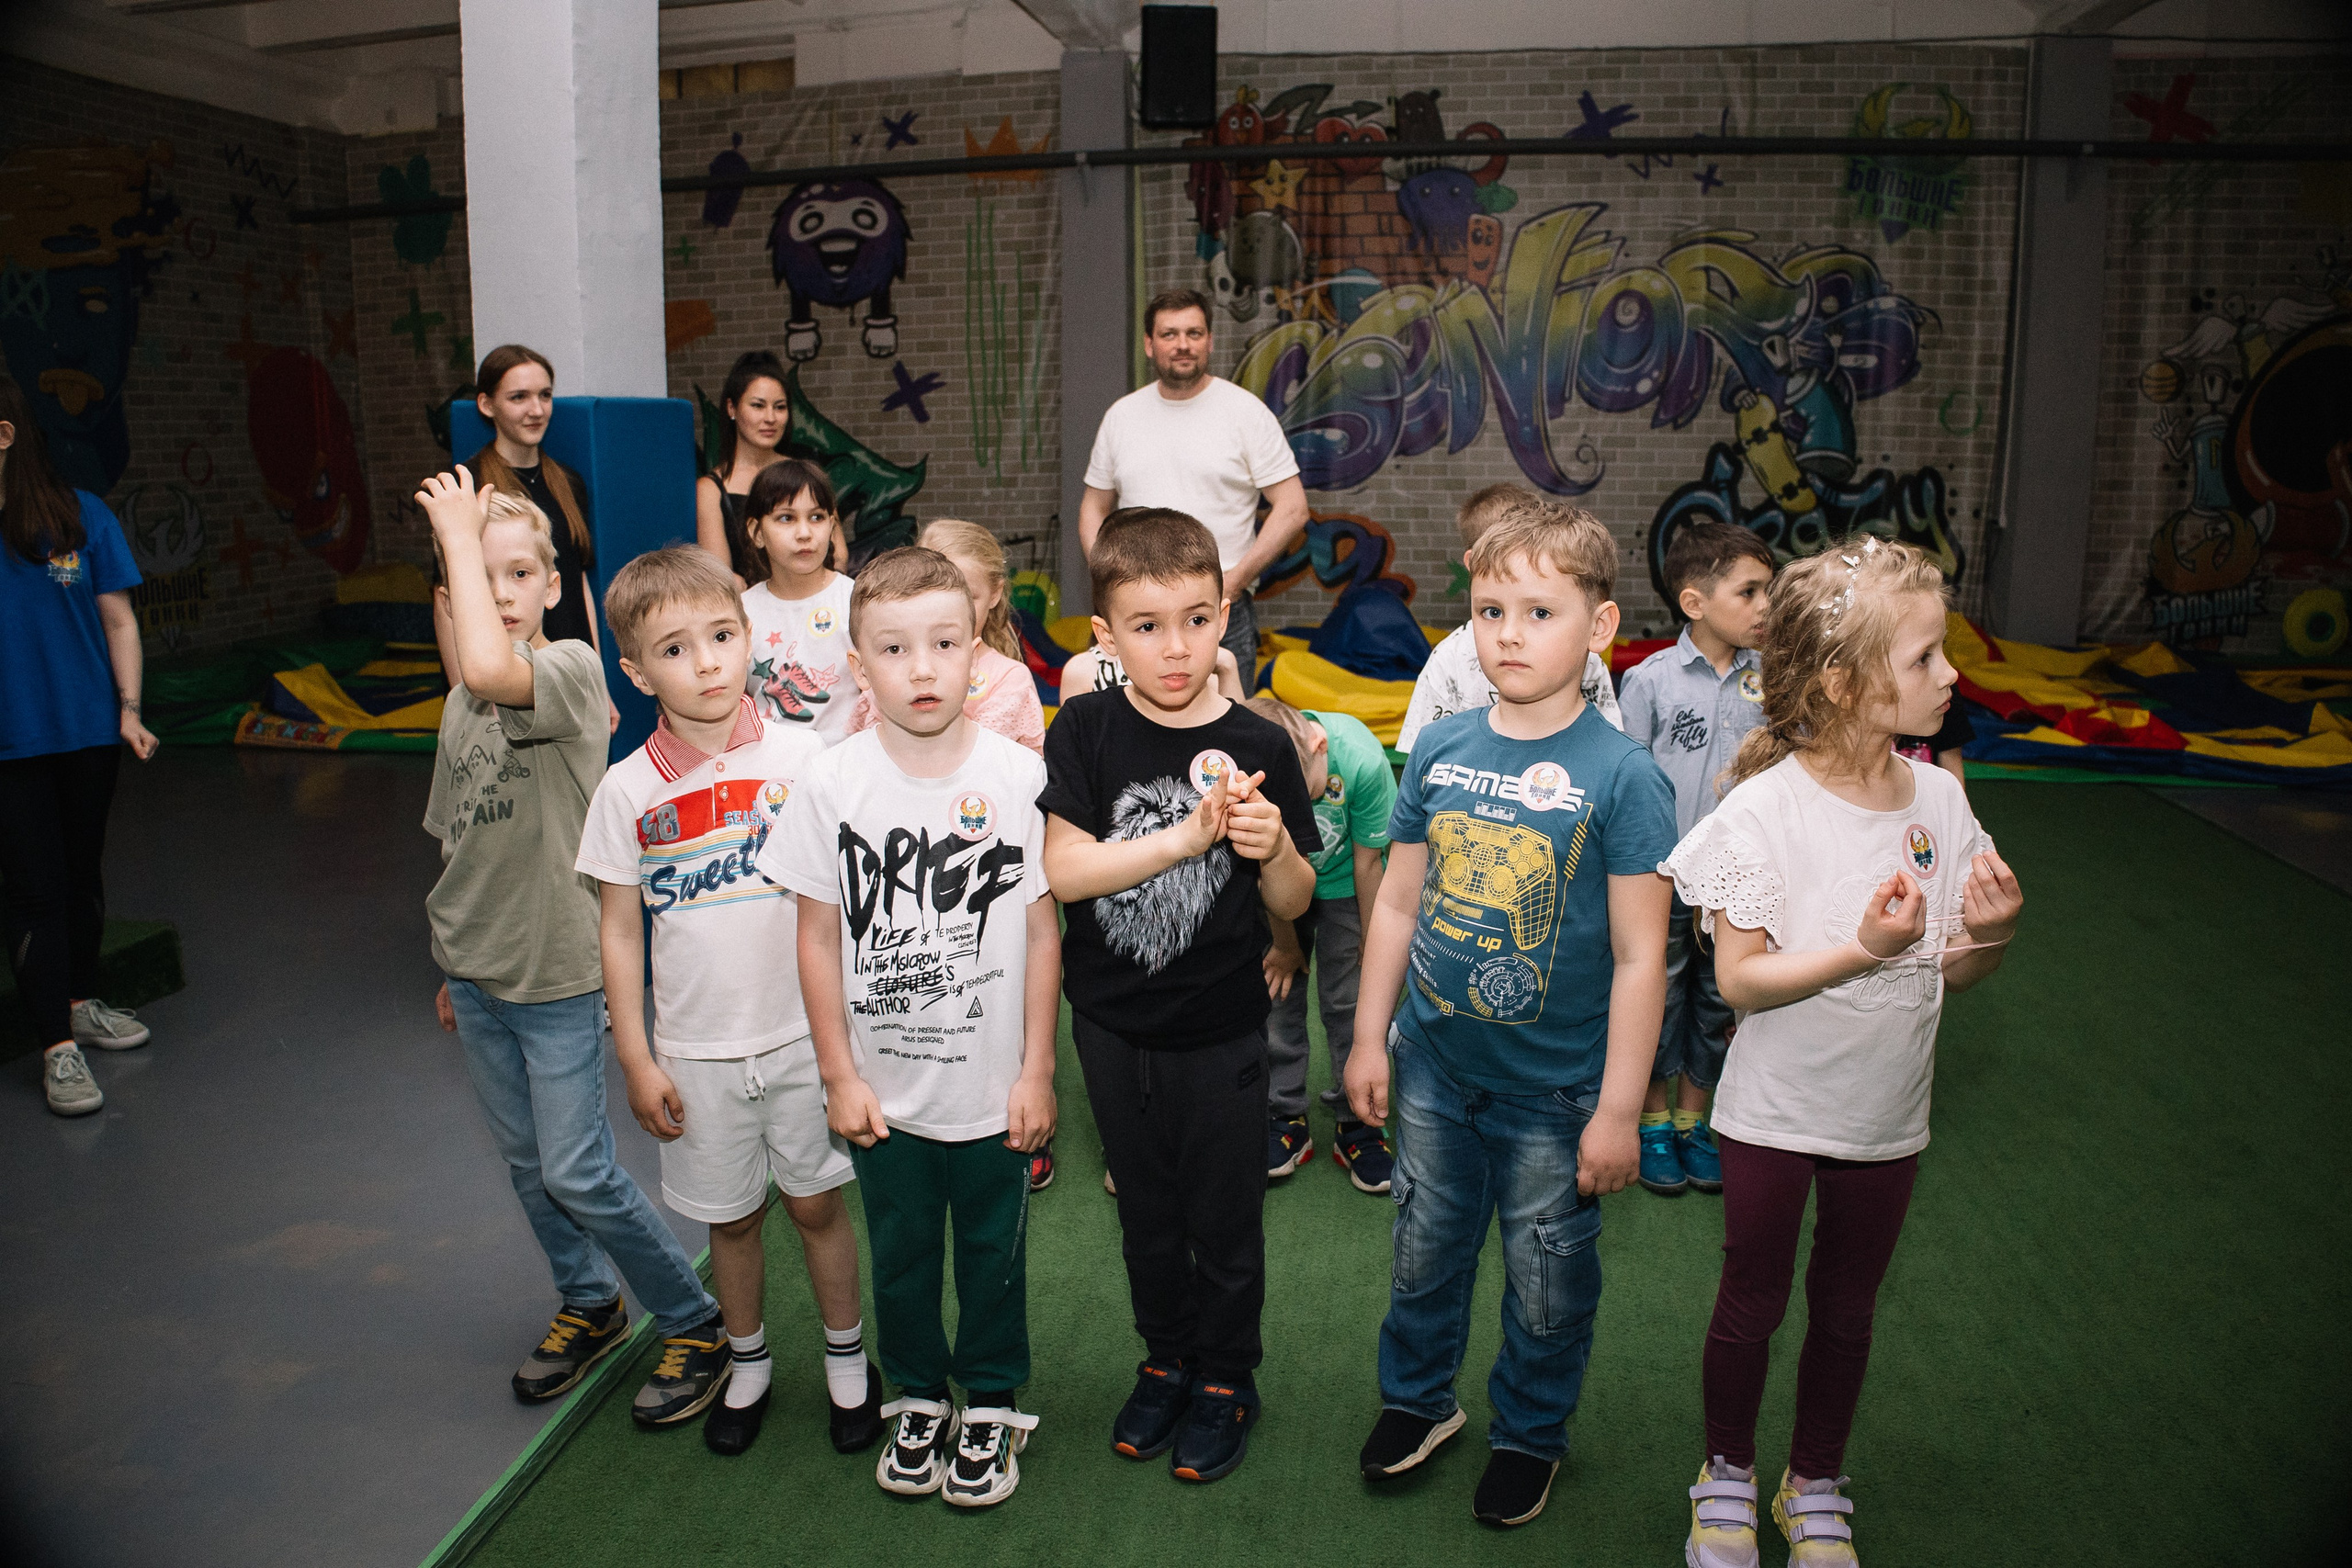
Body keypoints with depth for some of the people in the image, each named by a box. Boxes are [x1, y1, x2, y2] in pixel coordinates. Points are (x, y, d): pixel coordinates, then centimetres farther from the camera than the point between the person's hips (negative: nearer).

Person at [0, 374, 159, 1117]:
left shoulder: (80, 515, -2)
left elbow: (118, 620, 2)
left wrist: (129, 709, -3)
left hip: (88, 730, 2)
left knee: (82, 875, 16)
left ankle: (81, 1003, 33)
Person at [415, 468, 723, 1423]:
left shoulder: (573, 670, -16)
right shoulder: (459, 705, 6)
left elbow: (493, 671, -40)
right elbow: (459, 844, 14)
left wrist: (461, 532, -27)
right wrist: (453, 969, 19)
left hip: (556, 970, -7)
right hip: (478, 973, 7)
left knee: (577, 1175, -2)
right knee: (526, 1163, 17)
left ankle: (693, 1318, 17)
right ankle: (588, 1306, 38)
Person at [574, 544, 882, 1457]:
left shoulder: (798, 756, -9)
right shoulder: (629, 790, -7)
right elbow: (619, 931, 0)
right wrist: (636, 1058, -1)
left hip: (801, 1031, -1)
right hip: (697, 1049, 1)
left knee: (817, 1204, 12)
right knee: (731, 1217, 15)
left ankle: (847, 1358, 34)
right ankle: (746, 1362, 39)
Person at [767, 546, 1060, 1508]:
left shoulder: (1018, 777, -13)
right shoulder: (830, 786, -10)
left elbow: (1042, 931, -5)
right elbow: (819, 936, -2)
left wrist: (1036, 1070, -4)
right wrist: (841, 1076, -2)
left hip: (992, 1092, -1)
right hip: (885, 1094, 1)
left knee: (993, 1256, 18)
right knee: (900, 1259, 20)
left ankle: (991, 1404, 40)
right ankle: (918, 1397, 44)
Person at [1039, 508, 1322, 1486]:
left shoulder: (1256, 747, -10)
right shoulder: (1087, 732, -9)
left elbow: (1292, 905, -5)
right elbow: (1064, 870, -18)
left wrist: (1273, 848, -27)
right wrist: (1187, 837, -27)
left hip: (1220, 1034, -1)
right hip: (1113, 1026, 1)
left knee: (1224, 1219, 14)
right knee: (1145, 1212, 20)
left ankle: (1226, 1379, 36)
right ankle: (1167, 1360, 42)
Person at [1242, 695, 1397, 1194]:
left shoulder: (1360, 760, -37)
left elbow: (1367, 861, -20)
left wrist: (1369, 944, -7)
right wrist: (1285, 944, -4)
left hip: (1343, 885, -1)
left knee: (1347, 1000, 1)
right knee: (1277, 992, 3)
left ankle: (1355, 1124, 16)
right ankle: (1287, 1119, 19)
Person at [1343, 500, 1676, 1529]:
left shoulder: (1620, 775, -16)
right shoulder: (1441, 750, -4)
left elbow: (1640, 956, -14)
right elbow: (1399, 903, 5)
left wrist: (1619, 1108, -13)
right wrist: (1369, 1039, 7)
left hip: (1555, 1091, -3)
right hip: (1433, 1068, 4)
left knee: (1548, 1281, 15)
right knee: (1425, 1250, 21)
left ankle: (1529, 1433, 40)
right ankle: (1417, 1397, 45)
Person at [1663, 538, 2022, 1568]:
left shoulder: (1938, 799, -6)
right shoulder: (1766, 809, -21)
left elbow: (1949, 975, 3)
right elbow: (1739, 980, -19)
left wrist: (1986, 936, -19)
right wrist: (1864, 948, -31)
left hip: (1886, 1118, 4)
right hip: (1773, 1112, -4)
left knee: (1846, 1310, 20)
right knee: (1751, 1304, 14)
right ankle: (1727, 1476, 39)